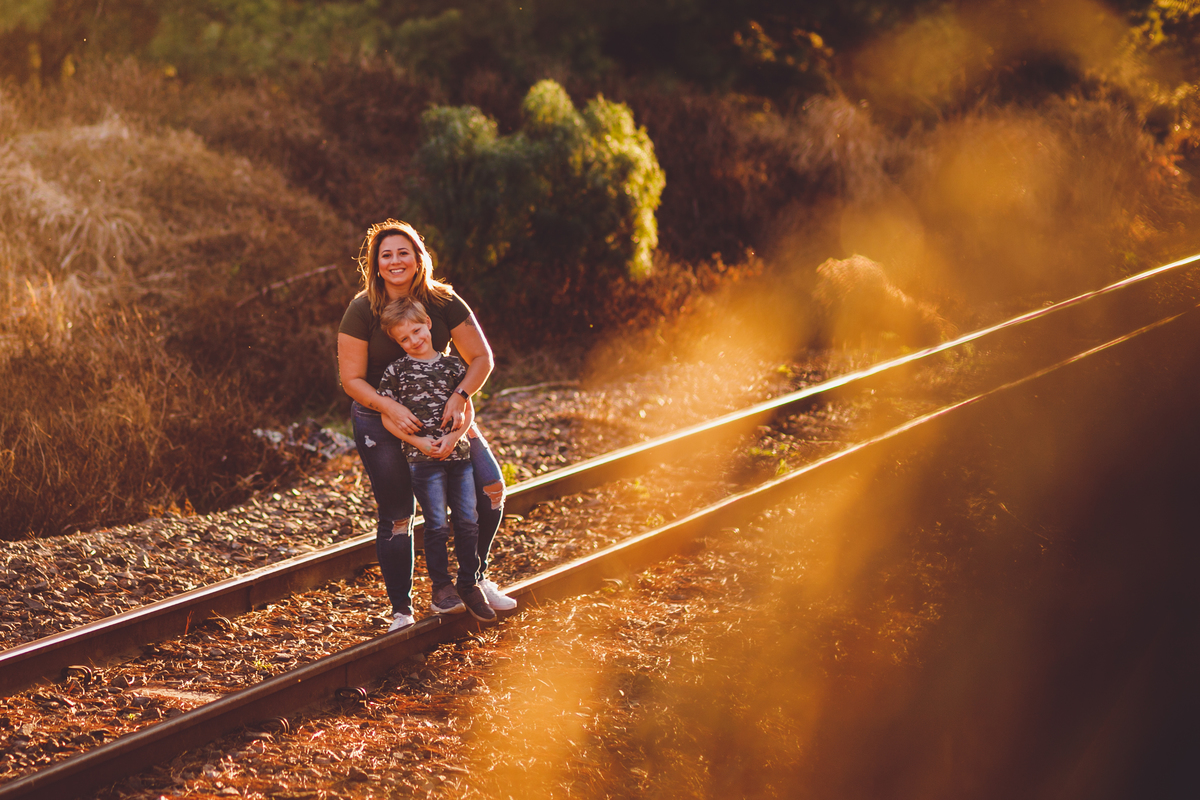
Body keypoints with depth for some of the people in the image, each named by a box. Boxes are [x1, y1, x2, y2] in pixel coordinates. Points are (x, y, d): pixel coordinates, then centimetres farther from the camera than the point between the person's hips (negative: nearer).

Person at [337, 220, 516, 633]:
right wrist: (392, 409, -28)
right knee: (395, 516, -4)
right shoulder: (362, 311, -14)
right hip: (380, 419, -3)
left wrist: (459, 396, -24)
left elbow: (481, 358, -6)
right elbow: (351, 379, -13)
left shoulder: (444, 303, -9)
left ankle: (475, 578, 12)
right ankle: (401, 610, 10)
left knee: (489, 487, -9)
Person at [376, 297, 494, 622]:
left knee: (467, 522, 5)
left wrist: (453, 437, -11)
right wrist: (418, 441, -11)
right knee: (437, 524, -2)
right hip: (421, 458, -3)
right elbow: (387, 418, 0)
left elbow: (468, 411, 7)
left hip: (458, 452, 3)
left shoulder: (453, 366, 6)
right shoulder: (395, 372, 0)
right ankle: (441, 587, 12)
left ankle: (469, 585, 19)